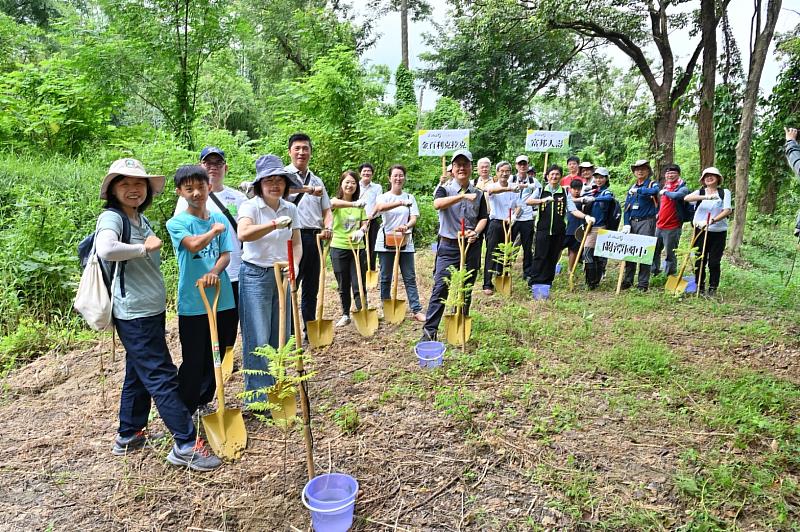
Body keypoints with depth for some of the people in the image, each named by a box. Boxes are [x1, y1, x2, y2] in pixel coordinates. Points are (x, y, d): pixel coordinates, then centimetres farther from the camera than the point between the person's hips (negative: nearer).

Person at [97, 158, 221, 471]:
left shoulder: (141, 219, 13)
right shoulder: (111, 217, -13)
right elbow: (105, 250, -35)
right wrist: (145, 247, -23)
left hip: (152, 309, 9)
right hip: (135, 313, -9)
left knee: (139, 374, 18)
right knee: (163, 377, -6)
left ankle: (128, 436, 33)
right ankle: (186, 445, 1)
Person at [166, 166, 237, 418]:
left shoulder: (219, 219, 7)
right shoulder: (176, 222, -4)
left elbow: (226, 255, 1)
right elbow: (194, 245, -23)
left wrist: (214, 272, -18)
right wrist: (215, 230, -7)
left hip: (223, 300, 4)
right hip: (192, 303, -4)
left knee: (216, 357, 16)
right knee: (193, 361, 2)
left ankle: (203, 402, 35)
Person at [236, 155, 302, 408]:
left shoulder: (291, 209, 4)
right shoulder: (250, 206, -11)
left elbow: (296, 242, 8)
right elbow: (243, 234, -31)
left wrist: (295, 264, -11)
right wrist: (275, 223, -43)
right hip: (255, 275, -5)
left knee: (281, 336, 12)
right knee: (258, 340, -2)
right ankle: (257, 397, 11)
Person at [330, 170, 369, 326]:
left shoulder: (360, 204, 11)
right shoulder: (336, 201, -1)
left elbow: (364, 224, 7)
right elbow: (334, 203, -27)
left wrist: (361, 231, -19)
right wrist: (354, 204, -46)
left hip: (358, 248, 2)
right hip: (339, 248, -2)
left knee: (359, 285, -1)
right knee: (343, 285, 8)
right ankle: (345, 315, 22)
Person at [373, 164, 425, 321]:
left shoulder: (410, 197, 8)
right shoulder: (383, 197, -1)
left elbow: (414, 219, -2)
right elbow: (380, 207, -26)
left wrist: (406, 226, -25)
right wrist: (400, 203, -42)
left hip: (406, 242, 2)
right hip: (386, 242, -2)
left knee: (410, 277, 1)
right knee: (386, 278, 5)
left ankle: (417, 310, 2)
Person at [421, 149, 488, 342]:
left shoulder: (478, 194, 9)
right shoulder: (445, 190, -1)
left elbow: (483, 218, 9)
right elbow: (437, 204, -24)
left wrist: (476, 232, -13)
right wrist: (463, 196, -35)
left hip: (471, 247, 3)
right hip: (448, 246, -3)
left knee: (466, 289, 11)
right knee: (440, 288, -8)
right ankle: (429, 330, -4)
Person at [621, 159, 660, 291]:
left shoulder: (653, 184, 2)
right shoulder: (631, 187, 16)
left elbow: (654, 191, -26)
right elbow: (626, 207, 11)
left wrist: (639, 190, -27)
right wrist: (626, 224, 0)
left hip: (646, 222, -5)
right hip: (632, 222, 5)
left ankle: (643, 283, 0)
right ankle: (627, 280, 14)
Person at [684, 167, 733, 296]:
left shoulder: (724, 192, 2)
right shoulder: (700, 192, 3)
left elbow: (727, 210, -11)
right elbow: (686, 198, -19)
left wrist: (713, 220, -27)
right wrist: (706, 197, -34)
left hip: (718, 232, -1)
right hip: (701, 231, 1)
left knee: (714, 262, 2)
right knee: (699, 261, 4)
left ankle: (713, 289, 13)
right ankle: (700, 288, 17)